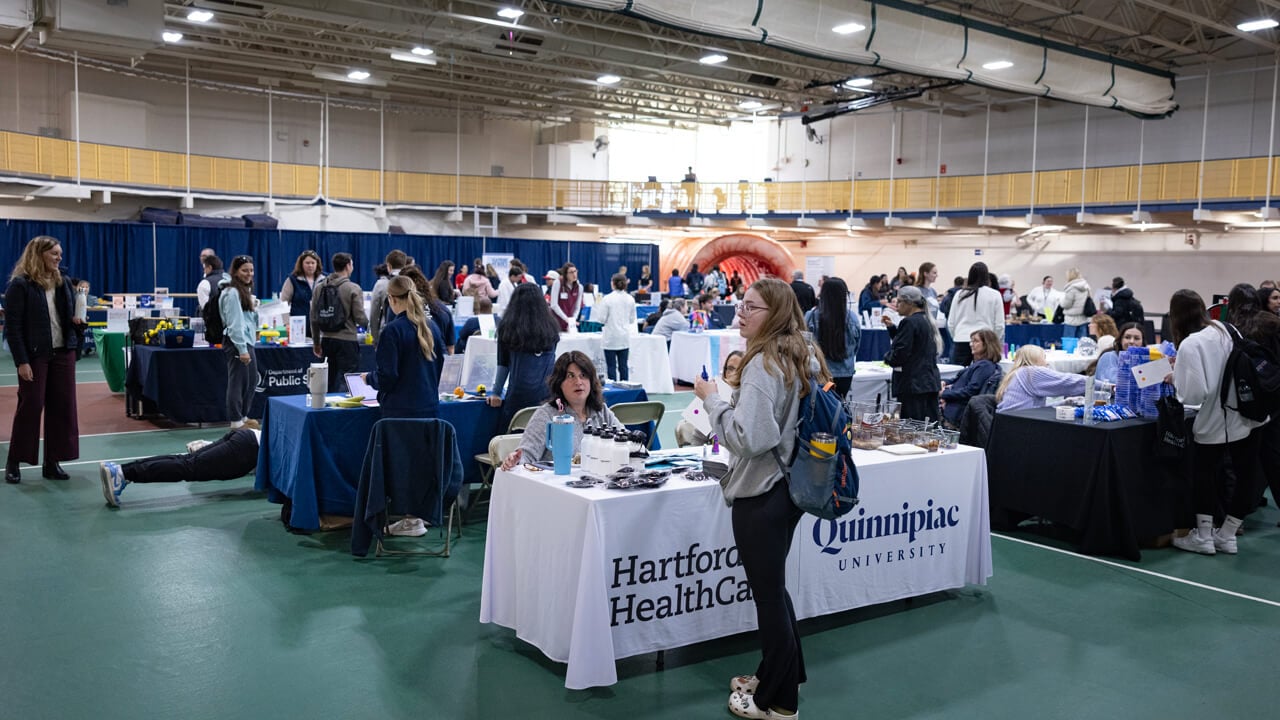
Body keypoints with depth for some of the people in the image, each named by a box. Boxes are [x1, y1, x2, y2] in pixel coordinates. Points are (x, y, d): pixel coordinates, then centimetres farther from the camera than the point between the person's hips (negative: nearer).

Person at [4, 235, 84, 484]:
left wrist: (78, 321, -5)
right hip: (35, 355, -6)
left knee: (63, 406, 4)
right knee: (30, 407, -2)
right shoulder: (20, 285, -8)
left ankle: (52, 462, 13)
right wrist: (21, 361, -16)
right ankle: (13, 462, 13)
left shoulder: (64, 282, 10)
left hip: (63, 353, 6)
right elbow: (12, 326, -11)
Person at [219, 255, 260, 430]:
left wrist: (254, 309, 3)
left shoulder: (245, 290, 17)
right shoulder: (232, 292, -13)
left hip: (247, 342, 10)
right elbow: (235, 323, -18)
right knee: (238, 382, -5)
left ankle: (243, 416, 27)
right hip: (237, 343, -10)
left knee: (252, 381, 15)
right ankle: (236, 422, 1)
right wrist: (242, 349, -20)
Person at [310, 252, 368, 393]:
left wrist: (316, 342, 16)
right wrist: (367, 322, 13)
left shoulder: (320, 287, 5)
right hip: (346, 340, -5)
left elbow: (314, 317, 7)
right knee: (344, 382, -3)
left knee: (330, 380, 14)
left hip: (327, 339, 5)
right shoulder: (353, 288, -10)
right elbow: (360, 317, -11)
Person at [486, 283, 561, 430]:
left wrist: (496, 393, 19)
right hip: (546, 395, 2)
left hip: (518, 396, -2)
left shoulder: (507, 328, 1)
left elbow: (503, 364, 8)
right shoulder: (550, 328, 6)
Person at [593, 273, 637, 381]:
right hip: (625, 338, 4)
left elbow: (601, 319, -9)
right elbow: (632, 319, 7)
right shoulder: (630, 299, 0)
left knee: (611, 366, 2)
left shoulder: (608, 298, -11)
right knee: (623, 366, 9)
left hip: (611, 338, -3)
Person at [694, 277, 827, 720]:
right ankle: (782, 675, 36)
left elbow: (747, 437, -28)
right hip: (788, 485, 10)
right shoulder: (802, 358, 8)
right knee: (773, 587, 22)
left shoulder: (763, 364, -21)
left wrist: (712, 398, -16)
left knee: (767, 593, 3)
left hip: (761, 493, -10)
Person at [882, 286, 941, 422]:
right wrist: (892, 327, 18)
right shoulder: (926, 321, 16)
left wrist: (887, 357, 0)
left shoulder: (910, 322, -14)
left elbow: (900, 353, -19)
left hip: (912, 383, -10)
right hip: (930, 382, 10)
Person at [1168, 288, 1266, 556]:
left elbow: (1194, 394, -23)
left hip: (1216, 422, -6)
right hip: (1249, 415, 6)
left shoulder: (1190, 345, -17)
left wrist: (1176, 379, -4)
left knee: (1205, 473, 10)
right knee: (1246, 474, 13)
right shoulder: (1225, 330, 3)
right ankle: (1227, 534, 20)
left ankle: (1203, 536, 15)